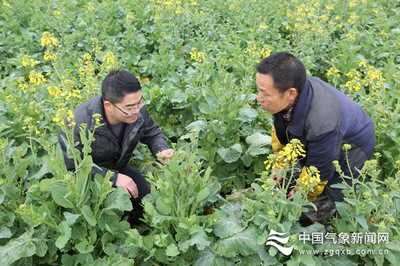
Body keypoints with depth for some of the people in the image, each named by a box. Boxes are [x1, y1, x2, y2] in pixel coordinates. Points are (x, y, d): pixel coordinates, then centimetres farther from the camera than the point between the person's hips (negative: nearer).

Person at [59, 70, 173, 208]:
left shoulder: (138, 110, -20)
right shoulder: (79, 125, -35)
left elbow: (153, 134, 0)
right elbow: (72, 167, -26)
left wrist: (162, 151, -23)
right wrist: (113, 177, -30)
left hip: (119, 168, 4)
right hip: (90, 176, -4)